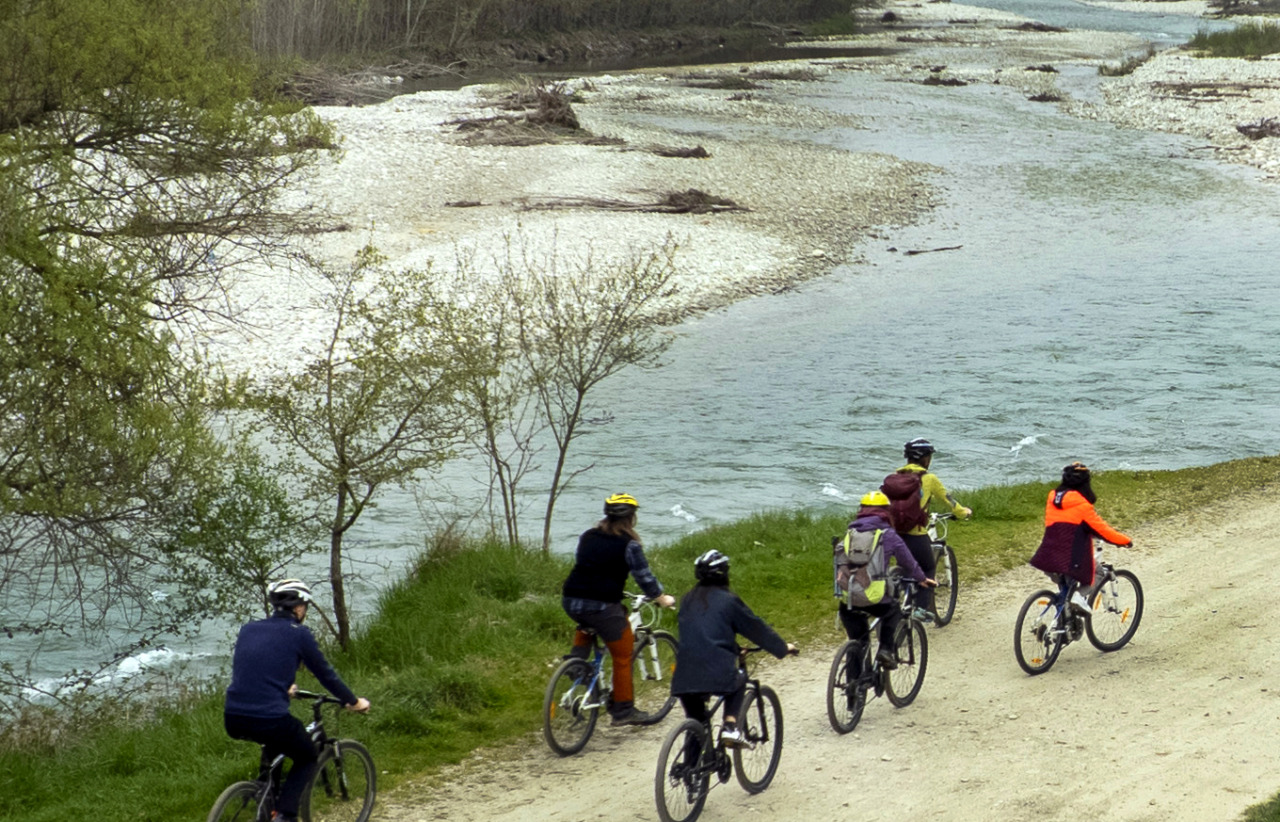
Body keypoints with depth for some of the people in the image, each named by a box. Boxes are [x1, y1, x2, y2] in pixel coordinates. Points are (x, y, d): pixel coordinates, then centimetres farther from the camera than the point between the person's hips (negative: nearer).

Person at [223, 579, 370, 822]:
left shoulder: (248, 630, 16)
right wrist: (354, 702, 23)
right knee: (307, 758, 21)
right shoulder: (298, 634, 0)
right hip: (270, 719, -6)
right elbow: (325, 673, 8)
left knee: (275, 741, 37)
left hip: (234, 721, 6)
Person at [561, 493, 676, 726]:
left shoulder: (587, 536, 13)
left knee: (586, 623, 40)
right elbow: (644, 576, 2)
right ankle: (623, 710, 13)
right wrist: (662, 599, 19)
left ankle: (577, 656, 16)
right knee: (623, 654, 10)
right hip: (602, 606, -6)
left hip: (570, 601, 6)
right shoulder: (629, 544, -3)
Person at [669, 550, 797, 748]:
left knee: (695, 724, 21)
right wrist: (783, 647, 24)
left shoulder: (688, 600, 18)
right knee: (739, 680, 28)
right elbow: (756, 627, 9)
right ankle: (730, 725, 8)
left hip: (685, 675, 4)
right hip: (718, 671, -4)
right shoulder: (728, 600, 1)